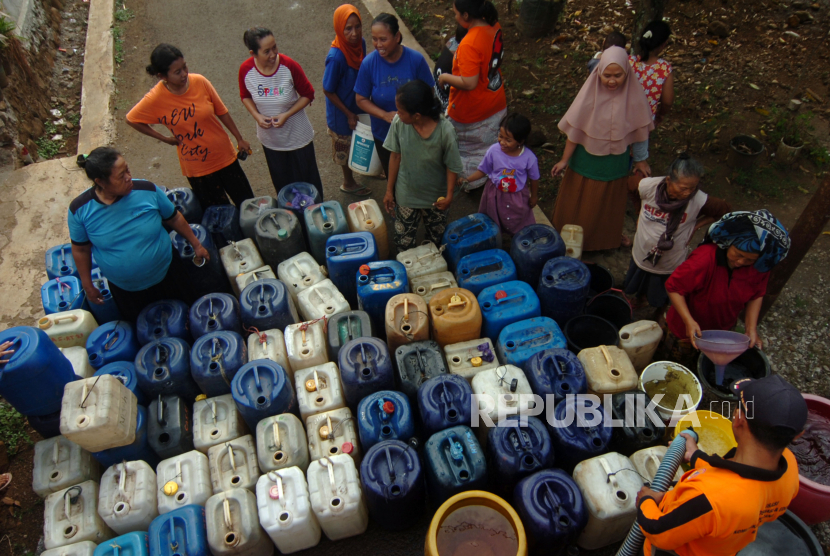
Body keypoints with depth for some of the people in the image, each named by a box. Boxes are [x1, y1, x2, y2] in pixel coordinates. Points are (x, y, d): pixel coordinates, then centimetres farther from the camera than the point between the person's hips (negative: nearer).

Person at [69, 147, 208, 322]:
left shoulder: (147, 190, -19)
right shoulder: (79, 209, -19)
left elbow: (174, 218, -2)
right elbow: (81, 250, -4)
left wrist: (196, 245, 4)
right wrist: (88, 286, 2)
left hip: (165, 276, 0)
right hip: (124, 289, 0)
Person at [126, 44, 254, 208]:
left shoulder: (200, 82, -14)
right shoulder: (155, 99, -18)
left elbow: (221, 112, -1)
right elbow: (131, 120, -3)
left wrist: (239, 139, 5)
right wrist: (164, 138, -4)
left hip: (225, 156, 2)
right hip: (196, 168, -2)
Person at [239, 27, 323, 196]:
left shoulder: (289, 66, -23)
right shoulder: (245, 70, -16)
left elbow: (308, 94, -11)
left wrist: (286, 115, -22)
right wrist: (257, 116, -16)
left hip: (298, 136, -2)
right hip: (270, 139, 2)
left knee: (308, 179, 15)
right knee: (282, 183, 20)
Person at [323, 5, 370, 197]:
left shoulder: (360, 43, -13)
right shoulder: (336, 57, -33)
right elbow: (328, 90, -23)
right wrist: (348, 114, -17)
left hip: (358, 105, 6)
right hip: (342, 111, -6)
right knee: (345, 147, 17)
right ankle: (348, 183, 40)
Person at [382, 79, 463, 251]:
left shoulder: (445, 131, -30)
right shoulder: (398, 123, -22)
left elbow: (452, 166, -15)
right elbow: (395, 157, -7)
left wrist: (449, 195, -11)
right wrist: (389, 190, 0)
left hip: (435, 197, -1)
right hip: (405, 194, 1)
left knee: (436, 239, 23)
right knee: (403, 241, 17)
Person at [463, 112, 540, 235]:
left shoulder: (529, 158, -25)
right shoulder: (493, 151, -23)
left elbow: (534, 179, -8)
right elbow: (482, 171, -9)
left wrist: (534, 196, 5)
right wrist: (467, 179, -22)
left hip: (518, 197, -1)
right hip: (495, 195, 1)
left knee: (518, 224, 22)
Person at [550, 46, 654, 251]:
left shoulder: (634, 95, -17)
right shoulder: (590, 92, -20)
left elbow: (638, 131, -5)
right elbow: (575, 130, -12)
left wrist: (641, 160, 5)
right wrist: (564, 160, -7)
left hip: (615, 162, 2)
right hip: (586, 159, -1)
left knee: (610, 203, 22)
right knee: (579, 203, 15)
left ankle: (609, 238, 47)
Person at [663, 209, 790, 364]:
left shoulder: (759, 266, -23)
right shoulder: (705, 259, -39)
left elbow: (756, 295, -6)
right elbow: (673, 287, -31)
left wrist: (752, 328, -14)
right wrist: (689, 321, -37)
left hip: (723, 328, 5)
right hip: (690, 328, -5)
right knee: (681, 357, 22)